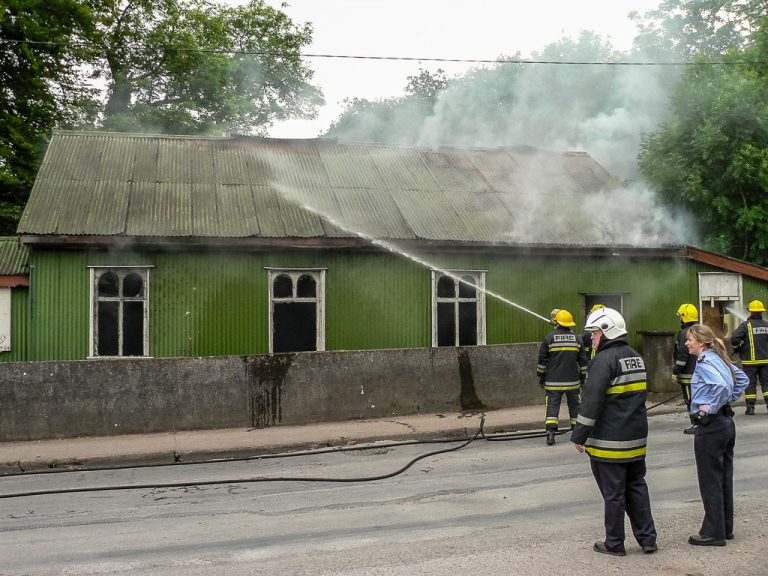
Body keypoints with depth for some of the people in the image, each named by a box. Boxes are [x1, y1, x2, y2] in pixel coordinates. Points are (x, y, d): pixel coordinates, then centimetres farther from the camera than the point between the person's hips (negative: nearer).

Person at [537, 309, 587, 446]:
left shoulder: (549, 338, -5)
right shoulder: (577, 339, 3)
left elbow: (542, 360, -2)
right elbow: (583, 361, 8)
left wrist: (541, 376, 8)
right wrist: (582, 377, 17)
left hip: (553, 381, -2)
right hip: (573, 381, 2)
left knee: (552, 405, -1)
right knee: (574, 405, 14)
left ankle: (550, 433, -11)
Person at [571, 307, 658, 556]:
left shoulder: (605, 360, -17)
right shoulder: (636, 357, 11)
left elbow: (592, 401, -20)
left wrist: (580, 435, -14)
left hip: (609, 442, -8)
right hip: (637, 439, 8)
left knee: (613, 493, 2)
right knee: (637, 488, 18)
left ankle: (614, 544, 12)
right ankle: (648, 538, 21)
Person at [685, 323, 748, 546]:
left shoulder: (704, 362, -17)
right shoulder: (720, 359, 11)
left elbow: (721, 385, -33)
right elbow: (742, 380, 23)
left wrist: (709, 408, -21)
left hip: (710, 426, -9)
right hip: (727, 423, 9)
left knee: (710, 481, 0)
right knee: (724, 478, 16)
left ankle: (713, 533, 8)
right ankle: (725, 528, 26)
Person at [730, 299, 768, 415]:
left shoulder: (745, 325, -10)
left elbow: (734, 338, -20)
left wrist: (737, 347, 0)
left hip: (750, 361, -3)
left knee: (750, 383, 3)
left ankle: (750, 407, 4)